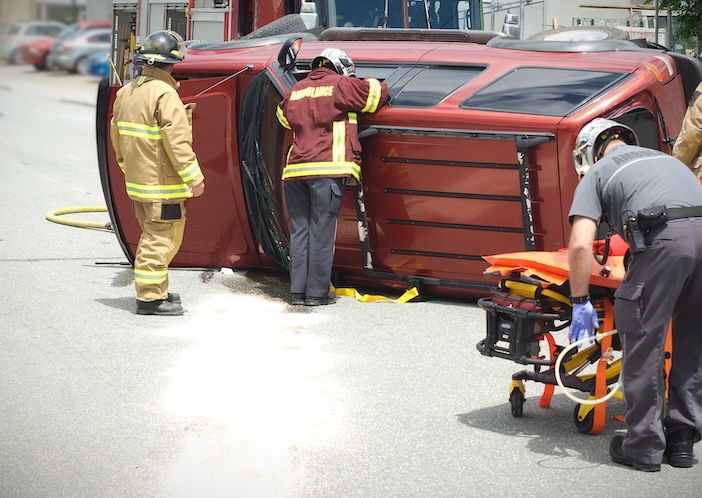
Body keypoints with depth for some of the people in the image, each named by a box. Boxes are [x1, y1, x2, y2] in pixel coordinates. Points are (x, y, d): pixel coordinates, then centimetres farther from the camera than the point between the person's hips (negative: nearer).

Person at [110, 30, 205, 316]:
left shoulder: (126, 92, 10)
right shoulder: (165, 94, -17)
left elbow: (117, 135, 19)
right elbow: (177, 141, -20)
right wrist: (194, 177, -14)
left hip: (137, 181, 9)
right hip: (162, 184, -9)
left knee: (153, 235, 20)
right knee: (160, 238, -3)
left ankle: (152, 290, 28)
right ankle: (150, 297, 0)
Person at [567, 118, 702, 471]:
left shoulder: (596, 174, 20)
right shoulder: (664, 158, 37)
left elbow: (580, 245, 6)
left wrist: (580, 302, 13)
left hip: (665, 237, -5)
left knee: (643, 343, 7)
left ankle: (644, 446, 11)